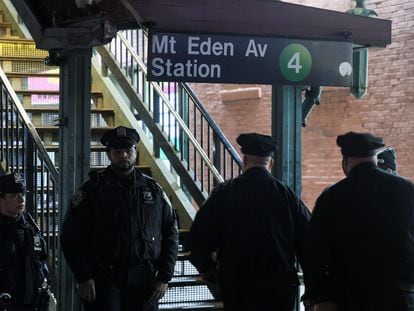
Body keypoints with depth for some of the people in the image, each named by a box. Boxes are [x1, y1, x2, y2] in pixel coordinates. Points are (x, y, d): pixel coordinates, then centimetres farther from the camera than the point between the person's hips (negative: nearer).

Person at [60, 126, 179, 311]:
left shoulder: (153, 189, 10)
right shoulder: (93, 189, 1)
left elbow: (171, 234, 12)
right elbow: (70, 237, -1)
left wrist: (164, 277, 3)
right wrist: (83, 277, -8)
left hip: (143, 282, 3)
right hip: (104, 281, -3)